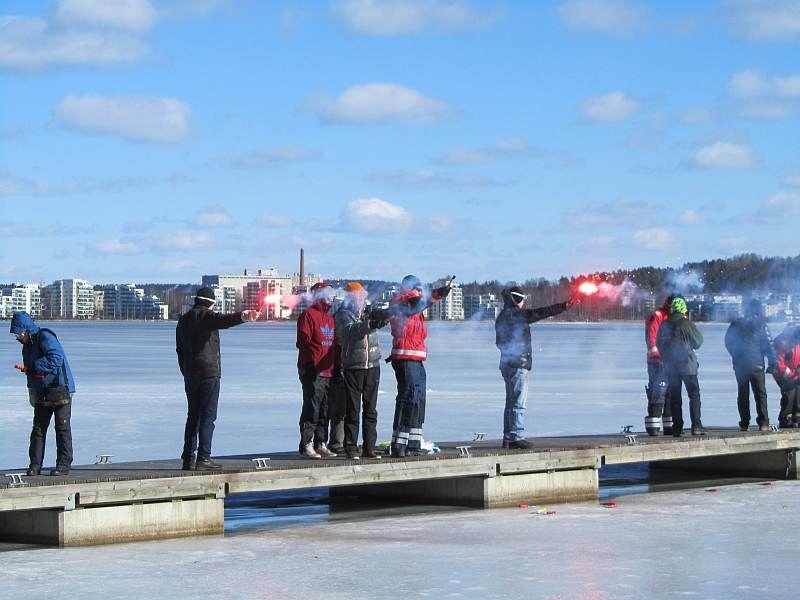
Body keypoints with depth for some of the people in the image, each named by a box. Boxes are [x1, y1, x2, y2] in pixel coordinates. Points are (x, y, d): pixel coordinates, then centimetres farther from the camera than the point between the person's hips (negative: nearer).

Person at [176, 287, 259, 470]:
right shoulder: (206, 316, -7)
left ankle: (188, 459, 11)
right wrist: (243, 316, -47)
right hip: (209, 372, -7)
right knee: (208, 416, -6)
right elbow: (224, 320, -30)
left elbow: (180, 349, 20)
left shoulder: (183, 320, 17)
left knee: (193, 415, 12)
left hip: (190, 374, 7)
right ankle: (203, 459, -11)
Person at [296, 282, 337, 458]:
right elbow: (303, 341, -14)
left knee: (324, 410, 11)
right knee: (312, 409, -9)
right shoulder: (309, 315, -7)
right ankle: (306, 446, -6)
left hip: (328, 372, 8)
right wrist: (311, 364, -18)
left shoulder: (329, 318, 20)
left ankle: (320, 444, 17)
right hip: (313, 372, -8)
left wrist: (335, 366, 17)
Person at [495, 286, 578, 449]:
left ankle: (508, 438, 15)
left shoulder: (501, 317, 14)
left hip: (506, 364, 9)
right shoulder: (516, 314, -12)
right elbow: (542, 312, -13)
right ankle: (516, 437, -9)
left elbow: (499, 342, 22)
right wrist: (566, 305, -10)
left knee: (511, 402, 14)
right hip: (519, 364, -9)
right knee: (518, 402, -7)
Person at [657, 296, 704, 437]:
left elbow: (659, 343, 12)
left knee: (675, 398, 7)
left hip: (670, 366, 4)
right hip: (688, 365, -4)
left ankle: (677, 428, 4)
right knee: (694, 395, 3)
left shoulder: (664, 325, 2)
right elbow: (698, 342, 0)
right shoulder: (688, 324, -10)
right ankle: (696, 426, -5)